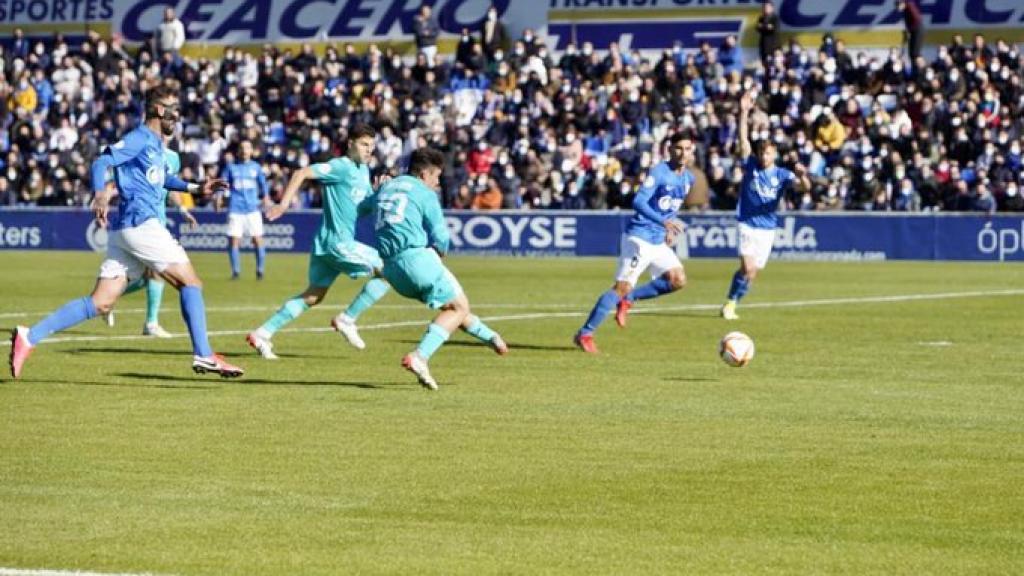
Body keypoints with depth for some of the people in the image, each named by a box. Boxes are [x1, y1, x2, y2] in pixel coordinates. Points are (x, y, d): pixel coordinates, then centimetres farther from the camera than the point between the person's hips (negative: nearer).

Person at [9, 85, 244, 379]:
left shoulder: (156, 144, 22)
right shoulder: (140, 139, -6)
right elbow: (101, 162, -18)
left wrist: (195, 187, 34)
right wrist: (100, 194, -35)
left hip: (125, 230, 9)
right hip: (140, 223, -9)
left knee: (100, 303, 2)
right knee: (191, 282, -3)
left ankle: (29, 336, -5)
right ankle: (203, 355, -4)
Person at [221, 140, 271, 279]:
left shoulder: (255, 167, 12)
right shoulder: (231, 167, 9)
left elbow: (263, 183, 18)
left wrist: (266, 197, 5)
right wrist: (219, 197, -7)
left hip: (253, 209, 0)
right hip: (235, 209, 0)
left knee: (258, 239, -6)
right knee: (234, 240, -6)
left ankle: (260, 270, 5)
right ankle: (235, 271, 5)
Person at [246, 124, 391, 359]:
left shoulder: (363, 171, 16)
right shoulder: (340, 167, -13)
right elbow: (302, 173, -19)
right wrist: (284, 204, -27)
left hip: (325, 243, 10)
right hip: (337, 241, -10)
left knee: (313, 295, 15)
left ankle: (262, 333, 14)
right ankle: (347, 320, -3)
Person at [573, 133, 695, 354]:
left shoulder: (688, 179, 9)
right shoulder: (659, 172, -15)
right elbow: (639, 201, -25)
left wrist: (670, 230, 15)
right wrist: (664, 222, -34)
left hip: (659, 242, 8)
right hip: (639, 237, -8)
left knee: (678, 280, -7)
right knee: (623, 286, -13)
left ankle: (628, 300, 9)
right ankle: (585, 334, -7)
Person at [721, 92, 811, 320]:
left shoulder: (781, 175, -1)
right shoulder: (751, 165, -3)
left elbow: (805, 187, -14)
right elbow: (743, 138, -11)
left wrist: (802, 175, -36)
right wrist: (744, 113, -21)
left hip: (767, 228, 3)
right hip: (748, 224, -3)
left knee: (754, 271, 4)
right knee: (748, 268, -19)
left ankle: (731, 304, 20)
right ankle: (730, 304, -7)